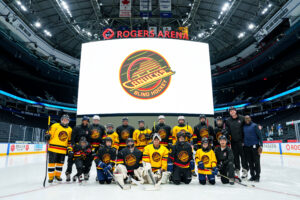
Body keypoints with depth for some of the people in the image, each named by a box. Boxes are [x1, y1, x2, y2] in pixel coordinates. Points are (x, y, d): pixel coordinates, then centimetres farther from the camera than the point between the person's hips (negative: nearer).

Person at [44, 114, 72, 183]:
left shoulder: (70, 130, 11)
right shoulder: (55, 126, -1)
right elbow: (49, 133, 1)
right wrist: (47, 136, -21)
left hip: (63, 150, 4)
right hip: (53, 149, -4)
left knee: (60, 163, 11)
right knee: (52, 162, 0)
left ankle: (57, 175, 30)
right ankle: (51, 177, 15)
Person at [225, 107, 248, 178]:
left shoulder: (242, 118, -1)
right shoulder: (228, 121, 7)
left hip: (241, 140, -2)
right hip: (233, 141, 3)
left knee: (243, 155, 1)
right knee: (235, 156, 9)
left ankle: (245, 170, 11)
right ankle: (237, 170, 19)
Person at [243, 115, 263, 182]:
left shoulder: (254, 125, -3)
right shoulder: (244, 127, 10)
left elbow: (259, 135, -6)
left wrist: (261, 146, -12)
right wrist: (243, 144, 11)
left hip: (255, 146, -4)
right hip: (246, 146, 4)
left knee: (256, 161, 1)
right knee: (250, 162, 9)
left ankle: (257, 176, 12)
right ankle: (252, 175, 20)